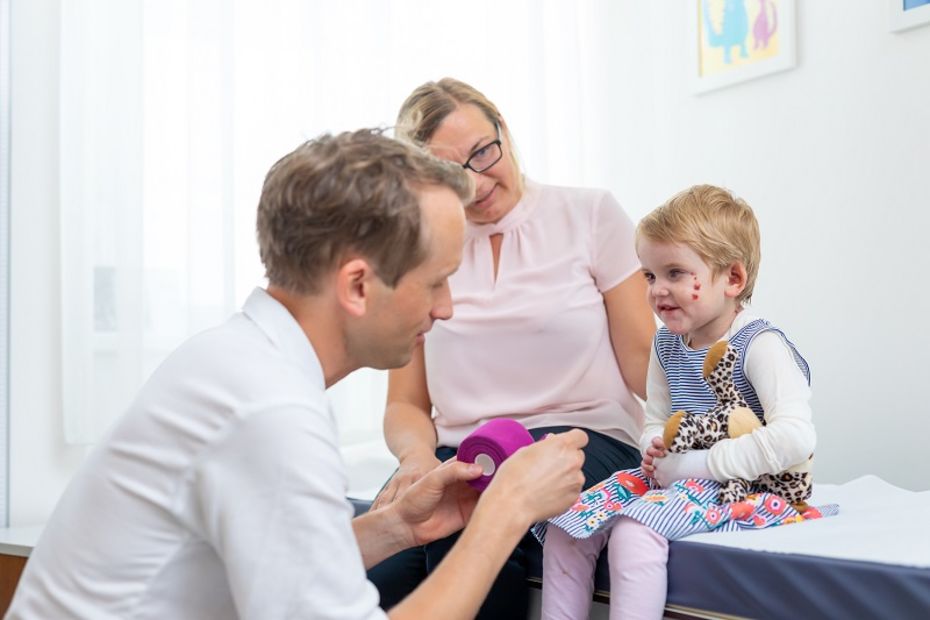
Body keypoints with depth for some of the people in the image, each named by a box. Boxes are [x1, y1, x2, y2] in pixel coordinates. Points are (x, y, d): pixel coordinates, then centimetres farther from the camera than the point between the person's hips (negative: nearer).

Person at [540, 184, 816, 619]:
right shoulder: (666, 345, 8)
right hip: (675, 479, 8)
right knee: (566, 526, -6)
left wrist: (696, 462, -24)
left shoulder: (760, 345, -15)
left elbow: (795, 437, -27)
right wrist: (657, 451, -8)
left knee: (633, 534, -30)